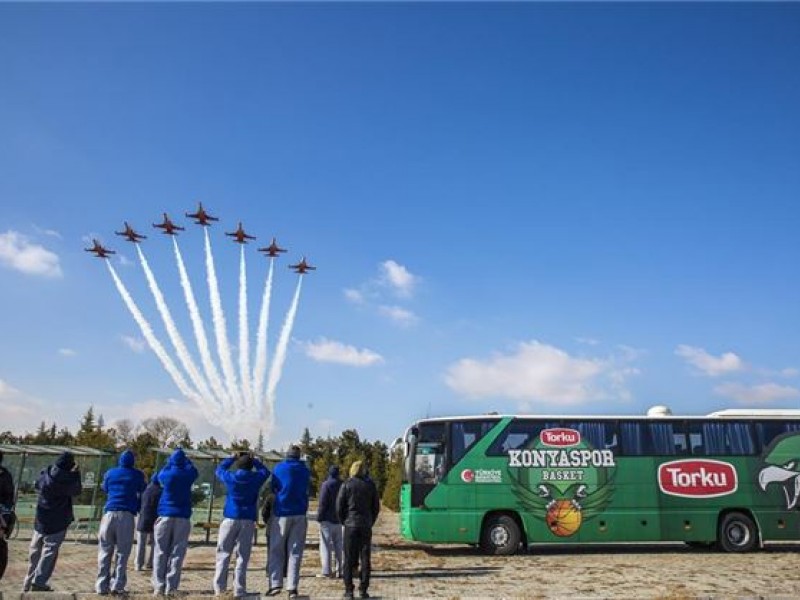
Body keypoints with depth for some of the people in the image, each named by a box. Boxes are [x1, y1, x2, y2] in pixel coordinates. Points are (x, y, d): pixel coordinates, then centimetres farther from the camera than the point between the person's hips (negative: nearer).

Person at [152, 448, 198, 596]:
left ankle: (159, 587, 1)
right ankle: (171, 588, -3)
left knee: (161, 553, 5)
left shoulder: (166, 475, 0)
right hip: (182, 518, 0)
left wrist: (170, 461, 32)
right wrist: (185, 459, 32)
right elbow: (193, 469, 23)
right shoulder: (188, 475, 0)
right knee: (177, 554, 1)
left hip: (165, 517, 0)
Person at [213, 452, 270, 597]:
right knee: (243, 556, 3)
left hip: (230, 518, 0)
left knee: (223, 554, 7)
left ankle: (219, 588, 4)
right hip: (248, 520, 0)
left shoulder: (230, 477, 0)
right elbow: (265, 471, 22)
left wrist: (232, 458, 28)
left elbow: (219, 469, 20)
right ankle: (239, 590, 2)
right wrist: (254, 460, 22)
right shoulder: (256, 478, 1)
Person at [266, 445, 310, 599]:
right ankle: (292, 587, -2)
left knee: (276, 550, 7)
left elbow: (273, 487, 10)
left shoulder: (279, 467, 1)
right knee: (295, 552, 3)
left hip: (281, 512, -2)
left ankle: (275, 584, -2)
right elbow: (305, 489, 15)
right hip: (299, 514, 2)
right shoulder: (305, 470, 8)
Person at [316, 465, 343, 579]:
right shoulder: (342, 485, 8)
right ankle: (338, 570, 14)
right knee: (337, 545, 13)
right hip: (339, 519, 6)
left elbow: (322, 503, -16)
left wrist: (319, 516, -8)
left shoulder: (326, 484, -12)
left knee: (326, 545, -1)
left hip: (327, 519, -6)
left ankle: (326, 571, -4)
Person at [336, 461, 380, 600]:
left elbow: (339, 506, -4)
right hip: (366, 526, 2)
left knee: (349, 559, 4)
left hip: (350, 525, -2)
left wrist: (344, 521, 9)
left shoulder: (346, 485, -4)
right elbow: (376, 506, 7)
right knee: (365, 558, 8)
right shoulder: (370, 485, 4)